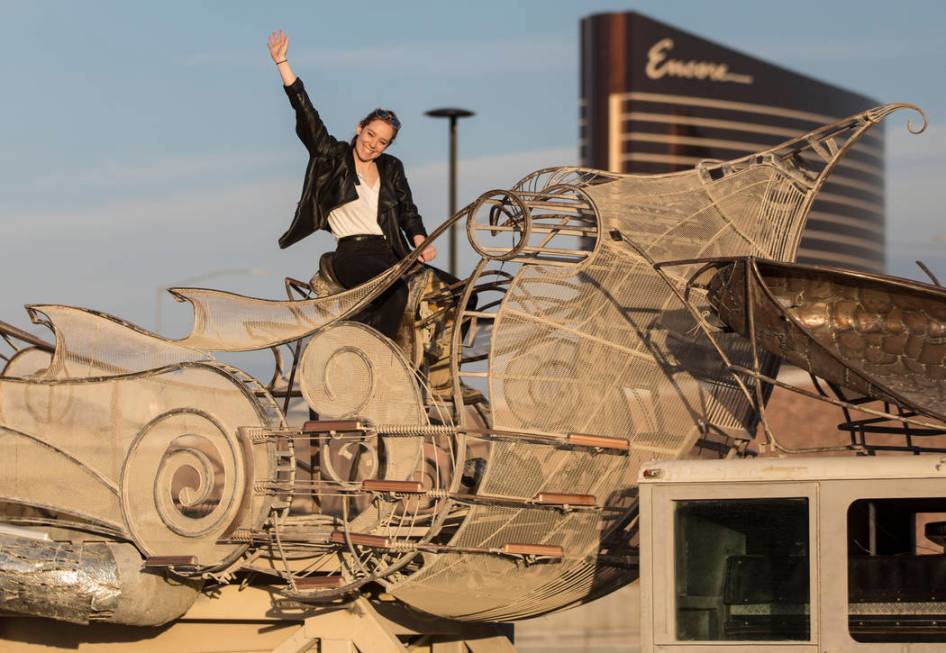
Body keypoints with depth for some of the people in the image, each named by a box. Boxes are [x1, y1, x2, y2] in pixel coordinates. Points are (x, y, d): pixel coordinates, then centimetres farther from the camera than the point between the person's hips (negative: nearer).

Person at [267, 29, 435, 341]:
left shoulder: (391, 168, 21)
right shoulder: (334, 157, 7)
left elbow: (407, 211, 20)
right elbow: (306, 114, 0)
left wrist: (421, 242, -2)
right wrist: (282, 63, -8)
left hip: (387, 254, 6)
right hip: (352, 254, -6)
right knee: (395, 290, -33)